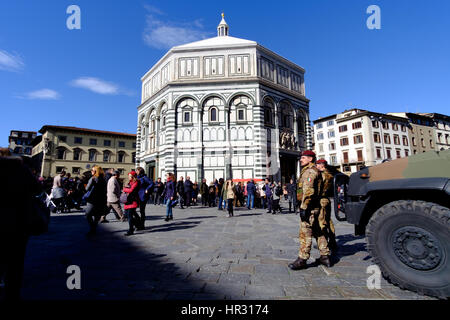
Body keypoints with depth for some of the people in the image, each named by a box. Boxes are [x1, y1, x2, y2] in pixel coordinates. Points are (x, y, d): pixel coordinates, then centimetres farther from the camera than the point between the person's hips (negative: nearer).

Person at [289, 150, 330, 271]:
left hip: (310, 207, -11)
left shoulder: (309, 171, -13)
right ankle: (325, 257, 24)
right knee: (318, 232, 16)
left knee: (305, 233, -6)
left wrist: (304, 207, -23)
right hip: (316, 206, 11)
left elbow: (308, 191, -23)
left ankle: (302, 260, 1)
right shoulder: (315, 171, 20)